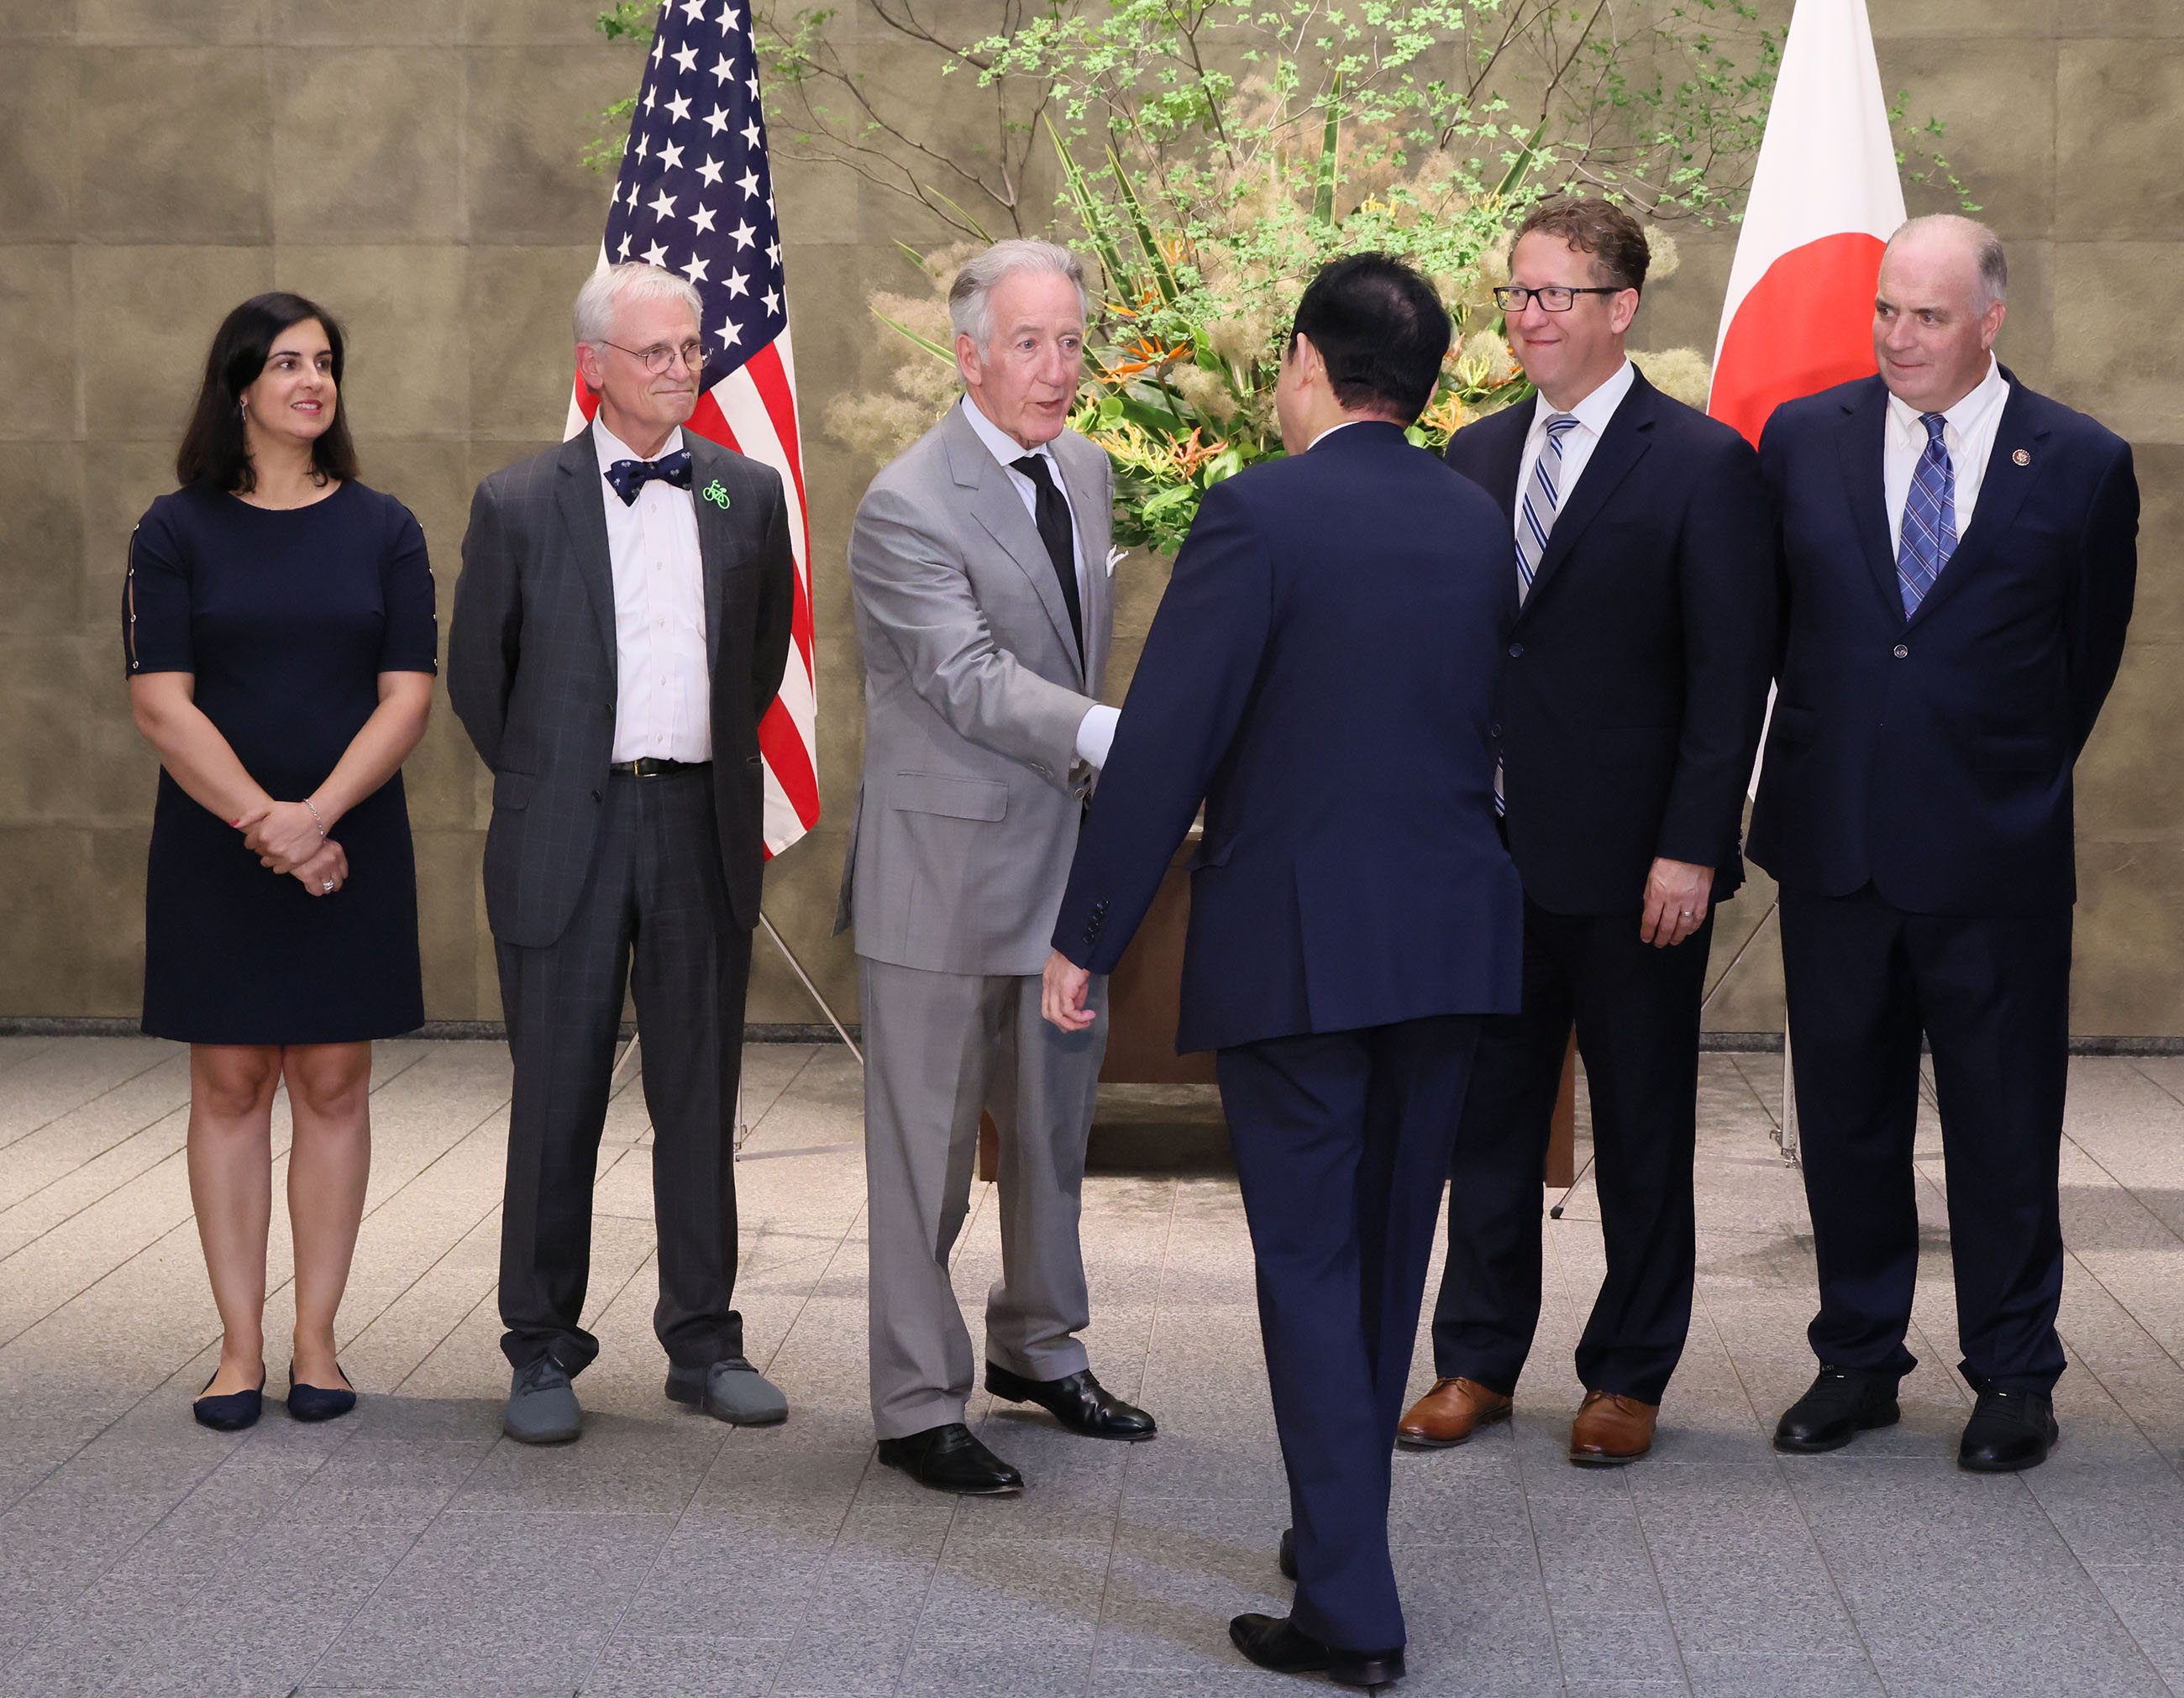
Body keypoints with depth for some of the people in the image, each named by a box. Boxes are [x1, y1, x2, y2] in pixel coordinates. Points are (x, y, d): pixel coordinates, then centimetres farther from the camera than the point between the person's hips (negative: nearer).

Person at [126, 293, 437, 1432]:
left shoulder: (382, 530, 5)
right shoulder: (177, 530, 1)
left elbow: (407, 697, -2)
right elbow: (161, 702, -5)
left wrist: (317, 815, -16)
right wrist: (264, 822, -15)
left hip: (353, 848, 1)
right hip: (213, 853, -1)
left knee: (333, 1084, 3)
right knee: (229, 1085, 2)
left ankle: (316, 1340, 10)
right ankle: (240, 1348, 8)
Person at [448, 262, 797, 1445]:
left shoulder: (748, 495, 7)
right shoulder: (519, 504, -1)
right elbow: (475, 673, 7)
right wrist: (544, 783, 11)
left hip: (704, 826, 2)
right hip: (567, 835, -2)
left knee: (700, 1092, 8)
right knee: (557, 1097, 3)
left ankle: (704, 1342, 18)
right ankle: (542, 1351, 13)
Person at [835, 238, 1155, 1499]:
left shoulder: (1087, 473, 9)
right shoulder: (907, 508, -17)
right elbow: (972, 680, -27)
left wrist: (1099, 798, 15)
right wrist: (1120, 736, -39)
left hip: (1068, 850, 8)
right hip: (946, 868, -7)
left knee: (1057, 1121, 19)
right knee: (927, 1143, 1)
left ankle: (1041, 1347, 37)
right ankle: (920, 1404, 12)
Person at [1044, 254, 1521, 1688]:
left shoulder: (1259, 514, -12)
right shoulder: (1478, 523, 6)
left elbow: (1166, 740, -14)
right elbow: (1484, 725, 13)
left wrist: (1087, 936, -7)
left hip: (1296, 940, -6)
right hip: (1451, 933, 6)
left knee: (1311, 1268, -1)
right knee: (1390, 1257, 17)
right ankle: (1346, 1531, 31)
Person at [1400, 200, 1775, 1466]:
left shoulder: (1705, 466, -7)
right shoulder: (1476, 457, 10)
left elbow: (1733, 676, -10)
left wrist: (1693, 849, -15)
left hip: (1634, 863, -5)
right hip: (1493, 851, 5)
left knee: (1643, 1123, 7)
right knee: (1489, 1108, 11)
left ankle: (1630, 1375, 19)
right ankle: (1479, 1360, 22)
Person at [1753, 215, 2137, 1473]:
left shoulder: (2081, 464, -2)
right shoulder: (1802, 439, 3)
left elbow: (2089, 656, 7)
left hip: (1996, 852, -2)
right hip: (1835, 840, 2)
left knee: (2006, 1125, 5)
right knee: (1845, 1116, 11)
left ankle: (2014, 1379, 18)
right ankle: (1859, 1362, 24)